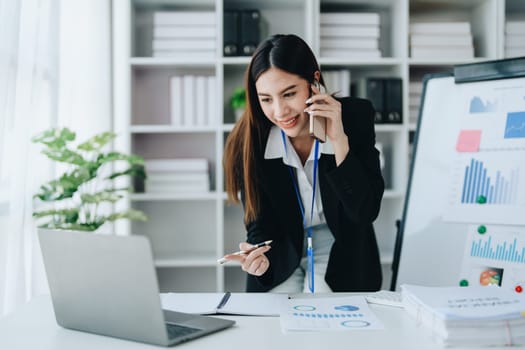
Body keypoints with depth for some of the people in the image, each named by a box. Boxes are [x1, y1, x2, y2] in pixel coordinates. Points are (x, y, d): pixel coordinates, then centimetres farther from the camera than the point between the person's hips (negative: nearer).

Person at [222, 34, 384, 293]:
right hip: (283, 255, 1)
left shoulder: (356, 116, -18)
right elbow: (261, 223, -10)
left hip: (339, 255, -1)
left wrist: (339, 140, -31)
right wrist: (260, 258, -34)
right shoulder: (248, 143, -17)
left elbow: (367, 211, -20)